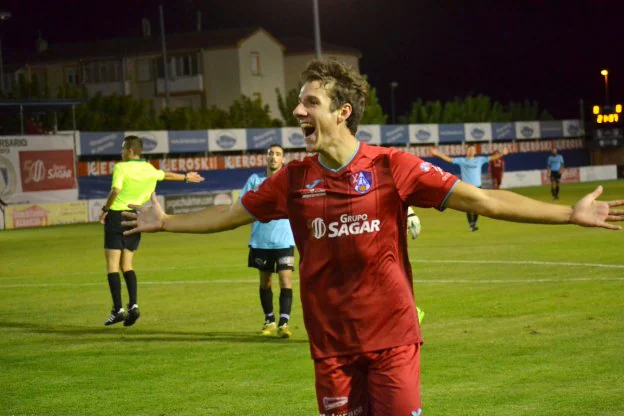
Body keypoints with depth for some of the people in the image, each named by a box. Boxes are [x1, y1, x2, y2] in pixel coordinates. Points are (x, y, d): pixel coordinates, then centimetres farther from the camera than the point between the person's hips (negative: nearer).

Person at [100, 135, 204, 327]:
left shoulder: (121, 167, -10)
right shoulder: (149, 169, 10)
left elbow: (115, 190, -23)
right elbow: (166, 175, 29)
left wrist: (105, 209, -10)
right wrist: (186, 177, 47)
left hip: (117, 216, -6)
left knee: (112, 265, -2)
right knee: (126, 265, 13)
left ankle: (118, 310, -9)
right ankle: (133, 305, -1)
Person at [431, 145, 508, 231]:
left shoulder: (480, 159, 9)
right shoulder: (461, 161, 5)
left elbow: (491, 158, 6)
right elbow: (449, 159, 3)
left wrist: (502, 153, -5)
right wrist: (437, 154, -5)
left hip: (477, 186, 2)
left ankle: (474, 224, 15)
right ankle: (471, 225, 3)